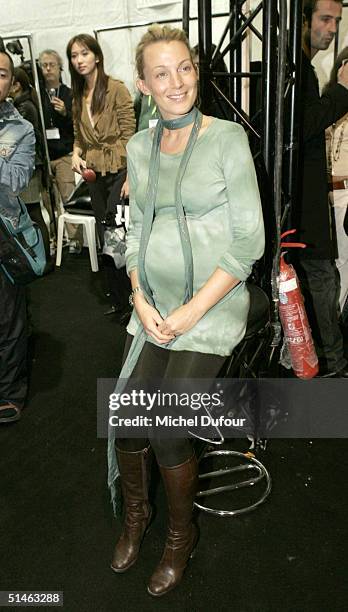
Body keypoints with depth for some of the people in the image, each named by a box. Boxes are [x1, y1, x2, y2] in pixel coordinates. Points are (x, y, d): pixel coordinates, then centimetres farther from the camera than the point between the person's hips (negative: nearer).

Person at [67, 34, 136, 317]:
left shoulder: (116, 88, -8)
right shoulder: (78, 95, 12)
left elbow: (129, 134, -12)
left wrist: (129, 178, -17)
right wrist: (76, 154, -3)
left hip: (118, 170, -7)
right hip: (94, 174, 7)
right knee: (105, 239, 12)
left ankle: (132, 299, 9)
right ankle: (118, 301, 25)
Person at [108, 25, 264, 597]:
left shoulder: (227, 137, -7)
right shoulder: (139, 146, 9)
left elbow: (249, 239, -11)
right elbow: (136, 230, 12)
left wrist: (193, 309, -15)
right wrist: (140, 300, -3)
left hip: (212, 309, -4)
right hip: (153, 307, 4)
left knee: (166, 432, -10)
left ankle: (181, 534, 21)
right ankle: (136, 513, 29)